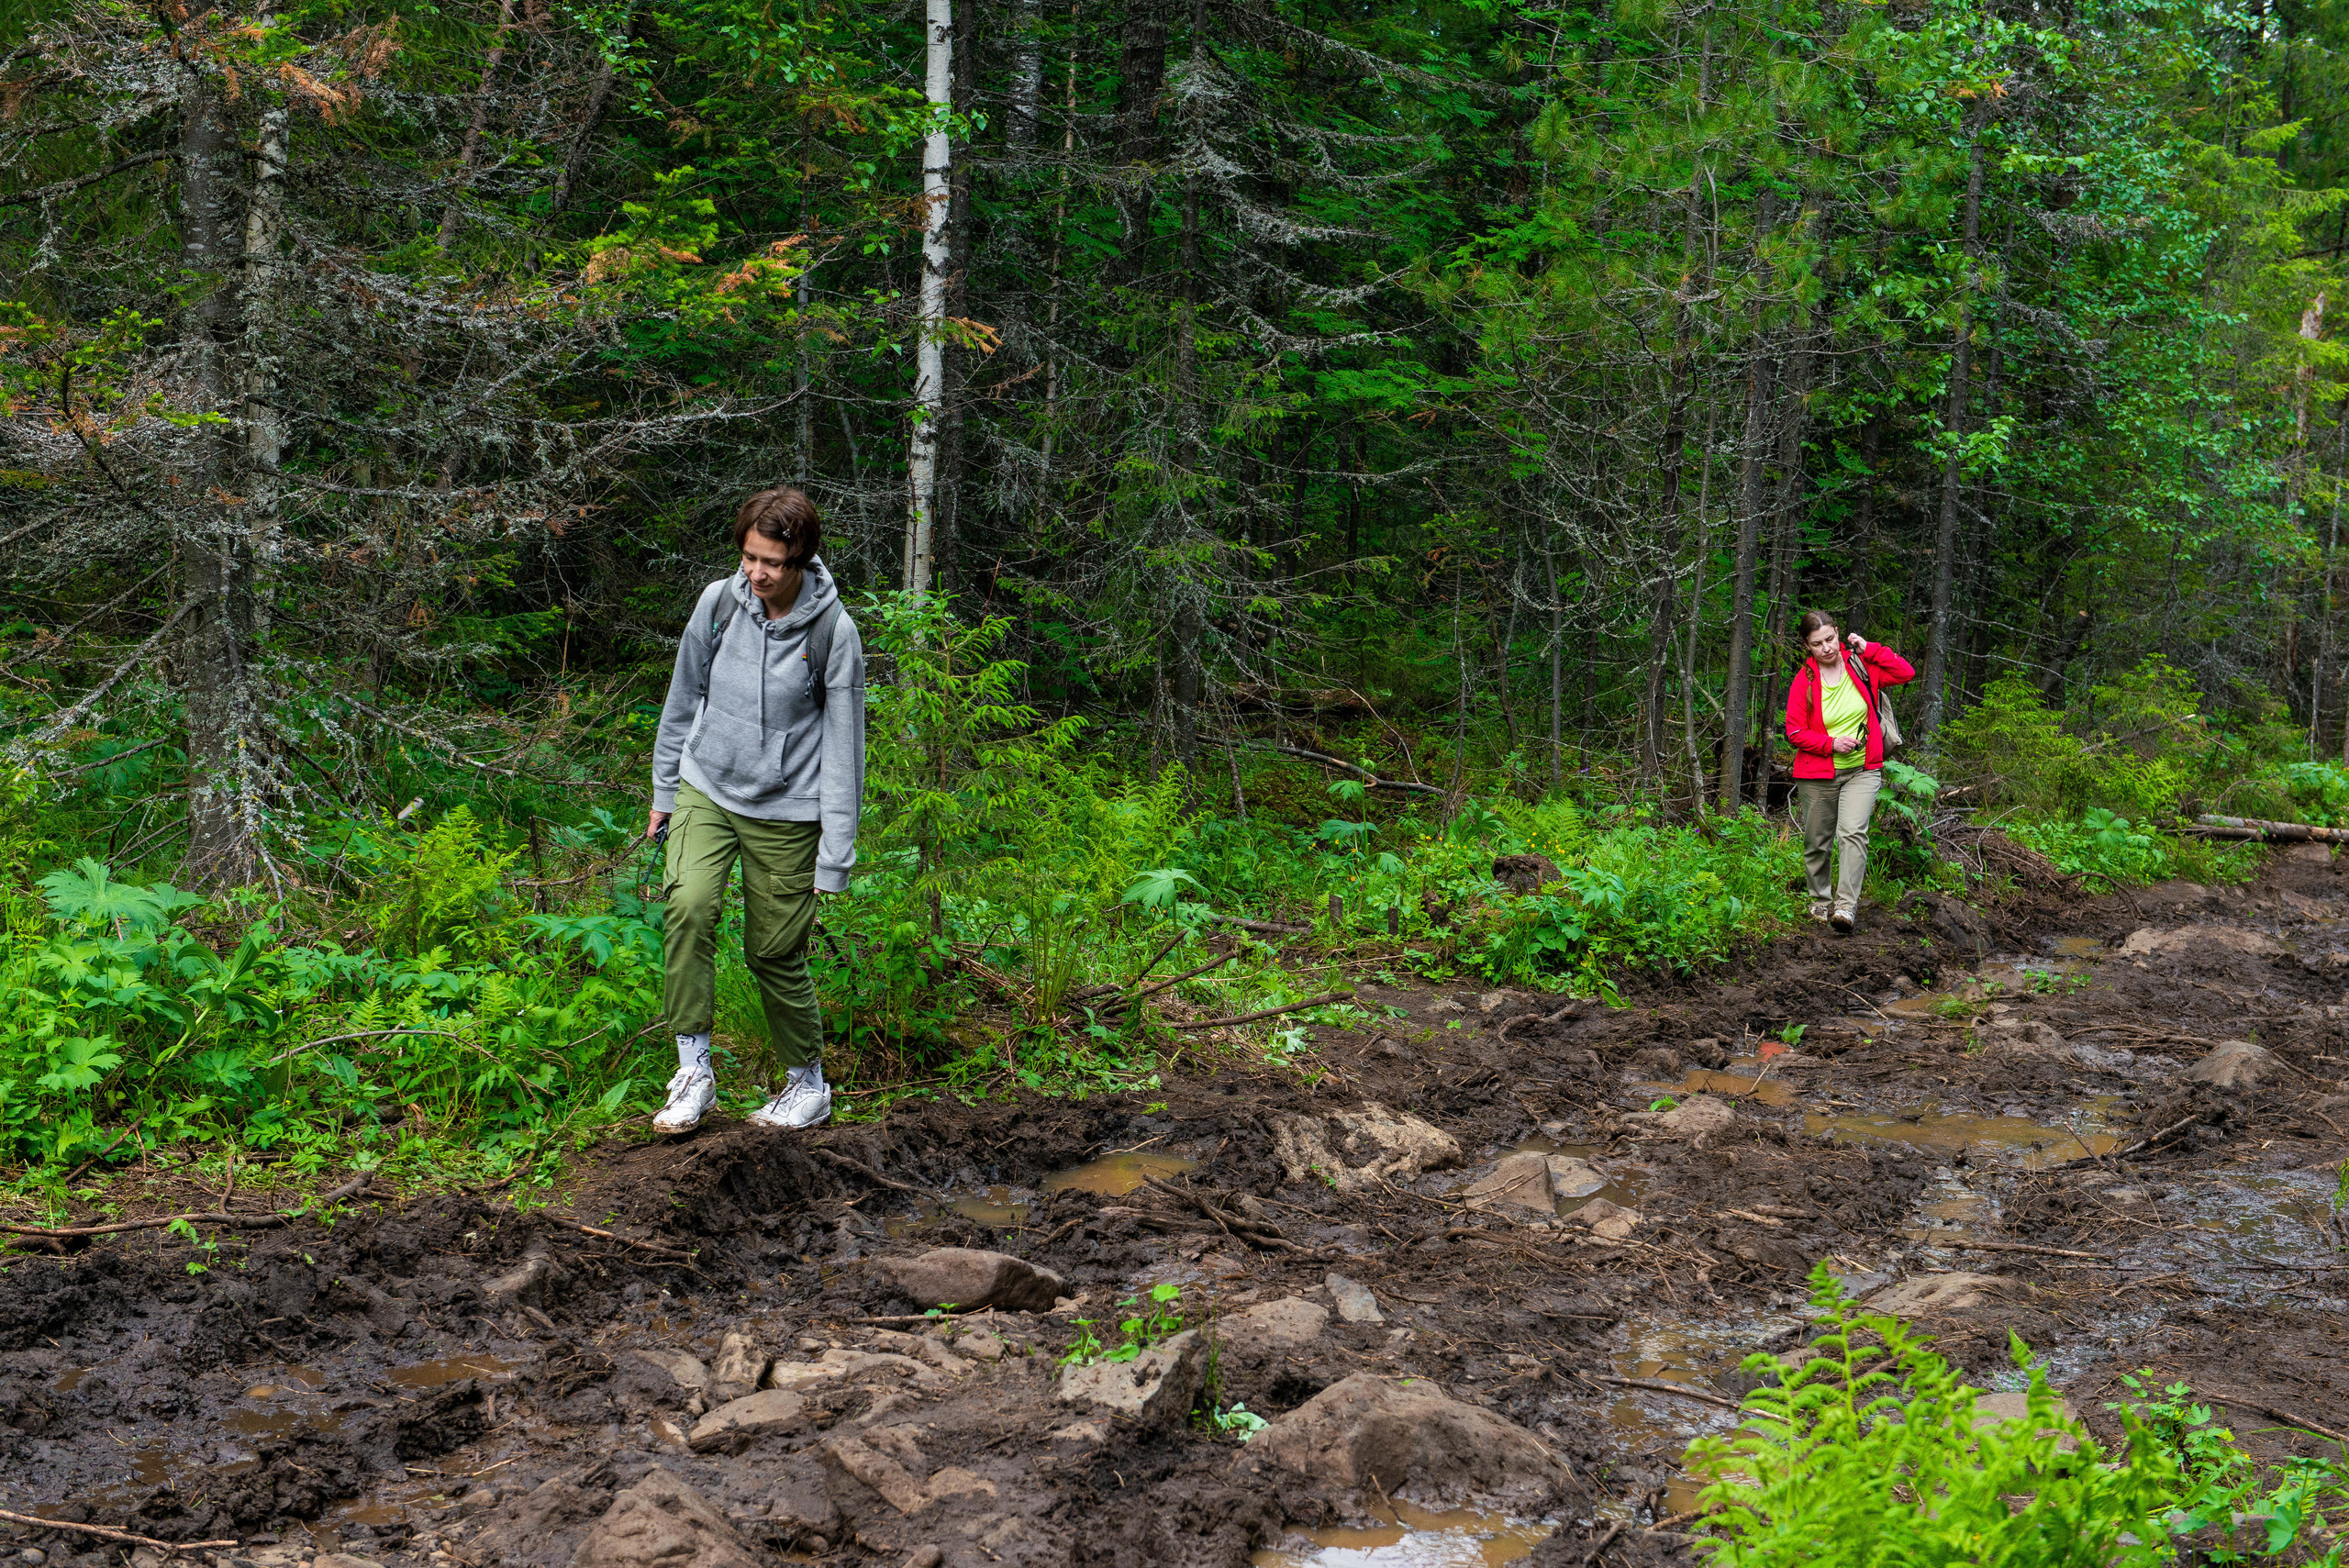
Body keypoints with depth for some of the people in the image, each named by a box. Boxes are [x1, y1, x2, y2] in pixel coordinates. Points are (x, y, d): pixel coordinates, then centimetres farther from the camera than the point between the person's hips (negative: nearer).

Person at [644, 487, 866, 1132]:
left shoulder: (833, 630, -14)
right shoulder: (718, 601, -6)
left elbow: (843, 745, -9)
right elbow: (684, 697, 9)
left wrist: (834, 857, -10)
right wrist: (663, 792, 14)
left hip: (785, 812, -2)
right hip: (706, 790, 2)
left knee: (775, 953, 3)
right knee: (688, 907, -22)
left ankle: (808, 1083, 25)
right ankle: (693, 1071, -12)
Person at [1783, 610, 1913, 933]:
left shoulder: (1861, 666, 1)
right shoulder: (1804, 681, -5)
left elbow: (1906, 672, -4)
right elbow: (1795, 732, -3)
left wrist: (1869, 649, -8)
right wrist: (1831, 743, -17)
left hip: (1862, 771, 0)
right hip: (1817, 775, 0)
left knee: (1853, 833, -17)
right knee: (1816, 841, 9)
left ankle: (1846, 906, -21)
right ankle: (1820, 900, 29)